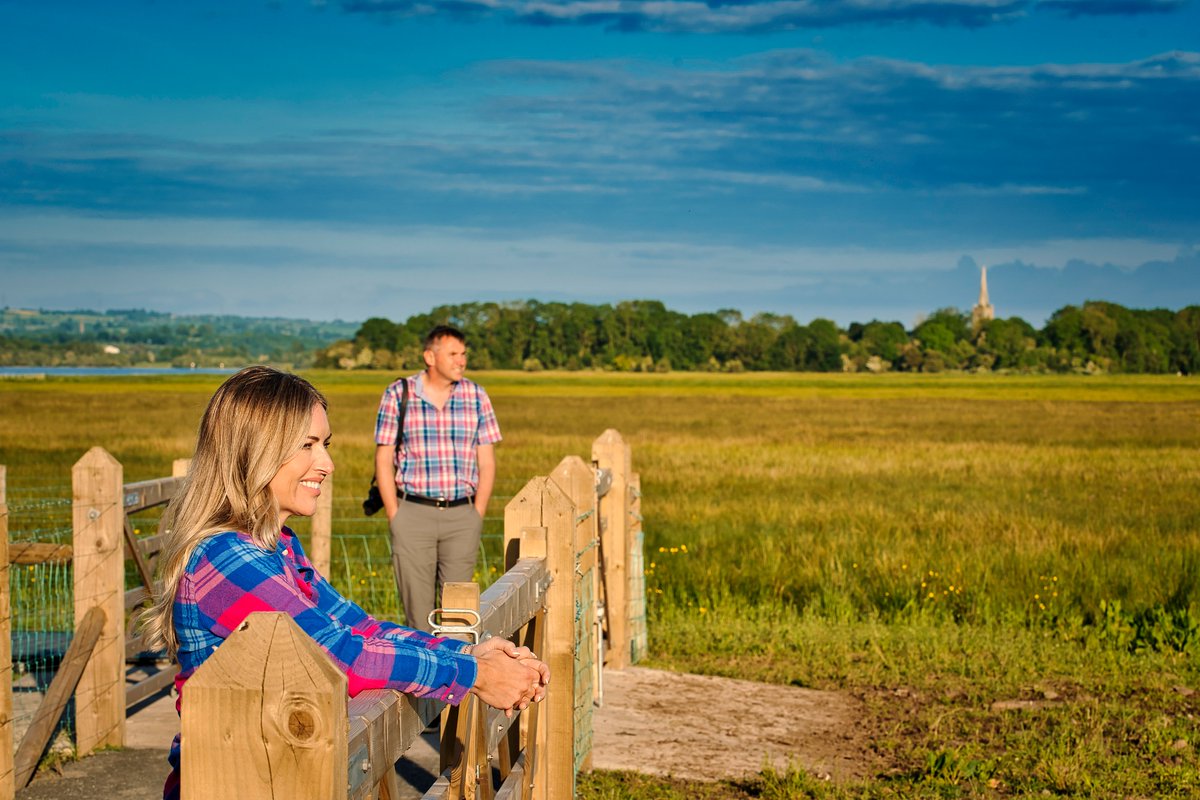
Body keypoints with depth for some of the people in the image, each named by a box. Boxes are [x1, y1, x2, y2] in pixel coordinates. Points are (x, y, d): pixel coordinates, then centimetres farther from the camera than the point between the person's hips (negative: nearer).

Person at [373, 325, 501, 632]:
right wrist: (394, 517, -4)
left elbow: (487, 462, 8)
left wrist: (477, 515, 0)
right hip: (413, 513, -1)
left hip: (462, 514, 1)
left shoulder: (476, 396, 6)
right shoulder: (398, 394, 1)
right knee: (417, 606, 1)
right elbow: (384, 461, 2)